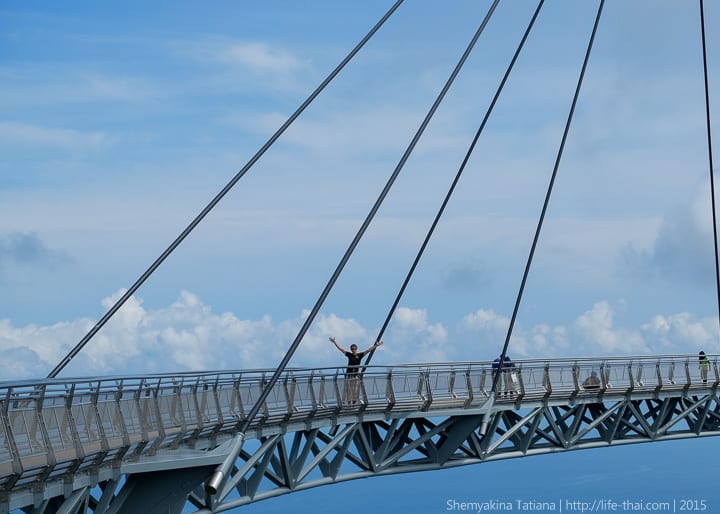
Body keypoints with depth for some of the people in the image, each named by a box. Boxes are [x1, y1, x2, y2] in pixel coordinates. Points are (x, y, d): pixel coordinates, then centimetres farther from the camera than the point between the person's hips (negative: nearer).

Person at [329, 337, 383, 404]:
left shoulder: (360, 355, 3)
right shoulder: (349, 355, 1)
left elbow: (368, 350, 0)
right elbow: (340, 348, 0)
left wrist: (375, 345, -5)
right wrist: (334, 342, -3)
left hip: (356, 374, 1)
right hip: (349, 374, -1)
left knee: (355, 390, 0)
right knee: (349, 389, -3)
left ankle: (354, 402, 6)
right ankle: (349, 403, -2)